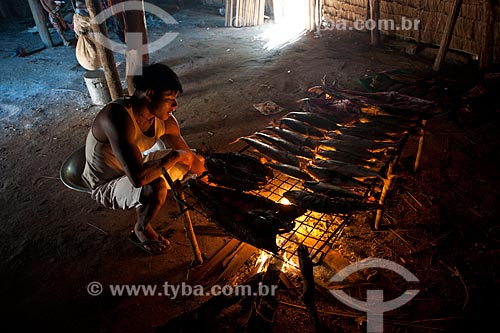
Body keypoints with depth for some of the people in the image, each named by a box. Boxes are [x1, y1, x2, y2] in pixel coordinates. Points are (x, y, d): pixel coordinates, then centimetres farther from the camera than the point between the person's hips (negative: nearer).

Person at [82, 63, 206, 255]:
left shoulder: (164, 120, -14)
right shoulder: (118, 118, -36)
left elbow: (189, 157, -1)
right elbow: (138, 178, -45)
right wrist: (175, 156, -32)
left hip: (135, 167, 7)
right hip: (106, 186, -7)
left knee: (198, 159, 2)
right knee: (155, 188, -38)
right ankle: (141, 230, -5)